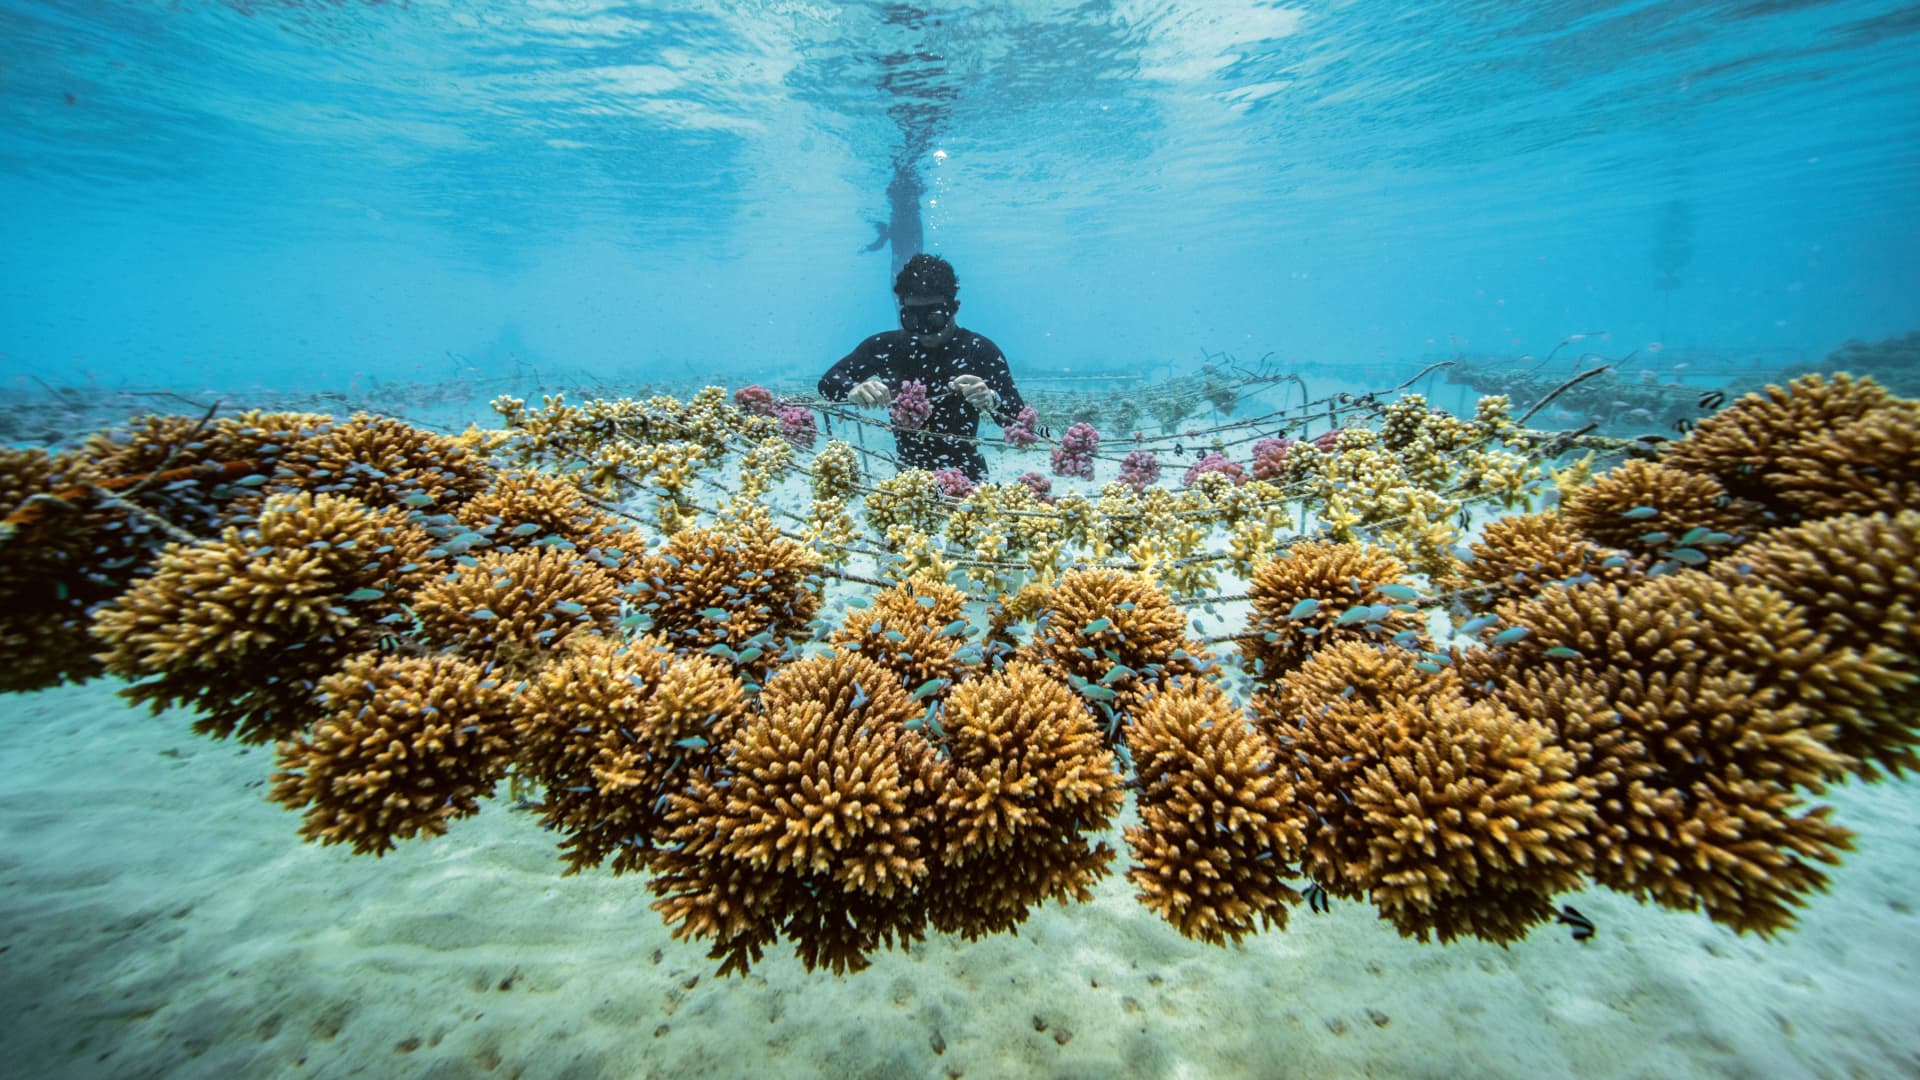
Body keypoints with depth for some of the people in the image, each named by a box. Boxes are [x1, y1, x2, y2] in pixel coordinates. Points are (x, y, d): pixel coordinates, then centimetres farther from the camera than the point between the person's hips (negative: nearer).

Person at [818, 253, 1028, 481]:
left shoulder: (981, 350, -9)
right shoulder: (886, 346, -2)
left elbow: (1020, 421, -12)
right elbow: (828, 382, -1)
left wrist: (991, 401, -34)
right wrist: (854, 389, -24)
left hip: (964, 474, -2)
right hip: (909, 473, 2)